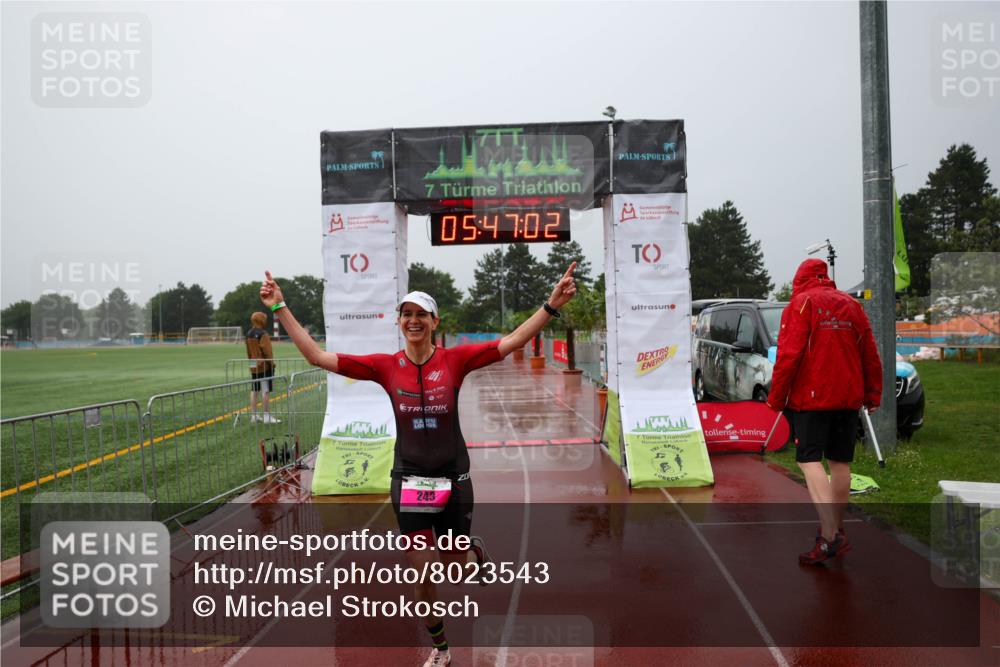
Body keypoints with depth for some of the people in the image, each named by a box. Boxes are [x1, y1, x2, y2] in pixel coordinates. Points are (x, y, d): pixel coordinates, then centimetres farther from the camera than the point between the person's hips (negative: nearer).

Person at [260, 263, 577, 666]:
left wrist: (552, 305, -25)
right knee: (422, 577, 7)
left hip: (453, 481, -1)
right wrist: (280, 309, -8)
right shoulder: (386, 367, -5)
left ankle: (476, 551, 51)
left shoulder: (455, 360, -8)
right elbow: (317, 356, -5)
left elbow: (512, 342, -14)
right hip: (409, 482, 1)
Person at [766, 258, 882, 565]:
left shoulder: (800, 304, -5)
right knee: (840, 462, 12)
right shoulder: (852, 305, 13)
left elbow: (788, 355, -13)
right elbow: (870, 354, 14)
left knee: (810, 460, -9)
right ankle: (837, 529, 21)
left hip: (811, 397, -6)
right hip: (849, 398, 6)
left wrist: (776, 397, -7)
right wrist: (872, 395, 21)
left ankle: (829, 535, -21)